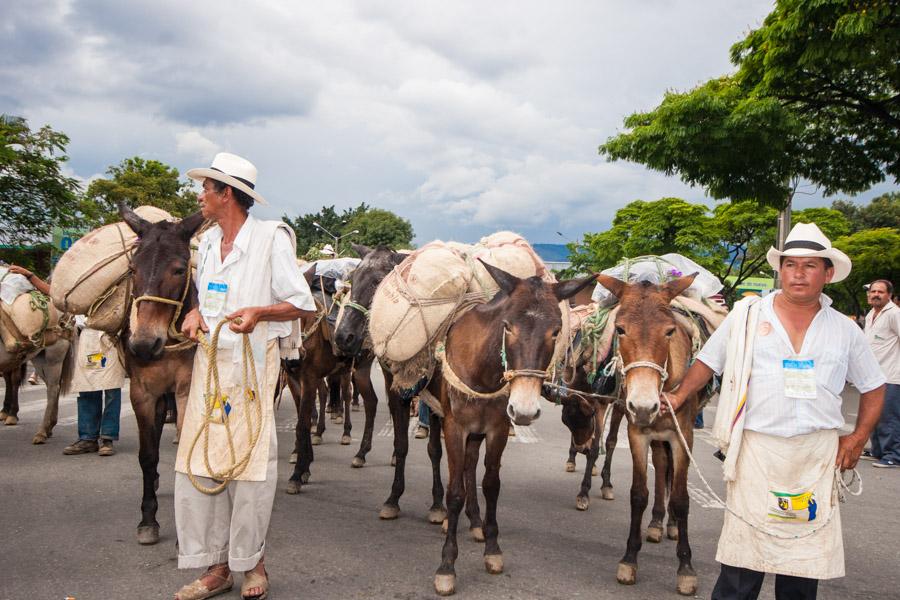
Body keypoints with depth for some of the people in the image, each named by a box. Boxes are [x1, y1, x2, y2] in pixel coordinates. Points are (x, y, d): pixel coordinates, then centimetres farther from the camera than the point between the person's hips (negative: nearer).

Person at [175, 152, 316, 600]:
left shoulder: (271, 238, -8)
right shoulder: (208, 242, 13)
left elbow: (303, 305, -8)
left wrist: (258, 312, -24)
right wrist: (195, 314, 1)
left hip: (252, 364, -6)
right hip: (209, 362, 7)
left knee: (249, 462, 1)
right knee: (197, 463, 6)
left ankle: (252, 563, 19)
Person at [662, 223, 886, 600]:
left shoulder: (844, 330, 6)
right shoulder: (746, 317, 1)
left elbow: (873, 388, 15)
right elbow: (707, 362, 11)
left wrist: (859, 437, 5)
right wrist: (678, 398, 5)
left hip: (817, 455, 2)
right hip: (756, 450, -2)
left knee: (806, 554, 12)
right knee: (744, 555, 1)